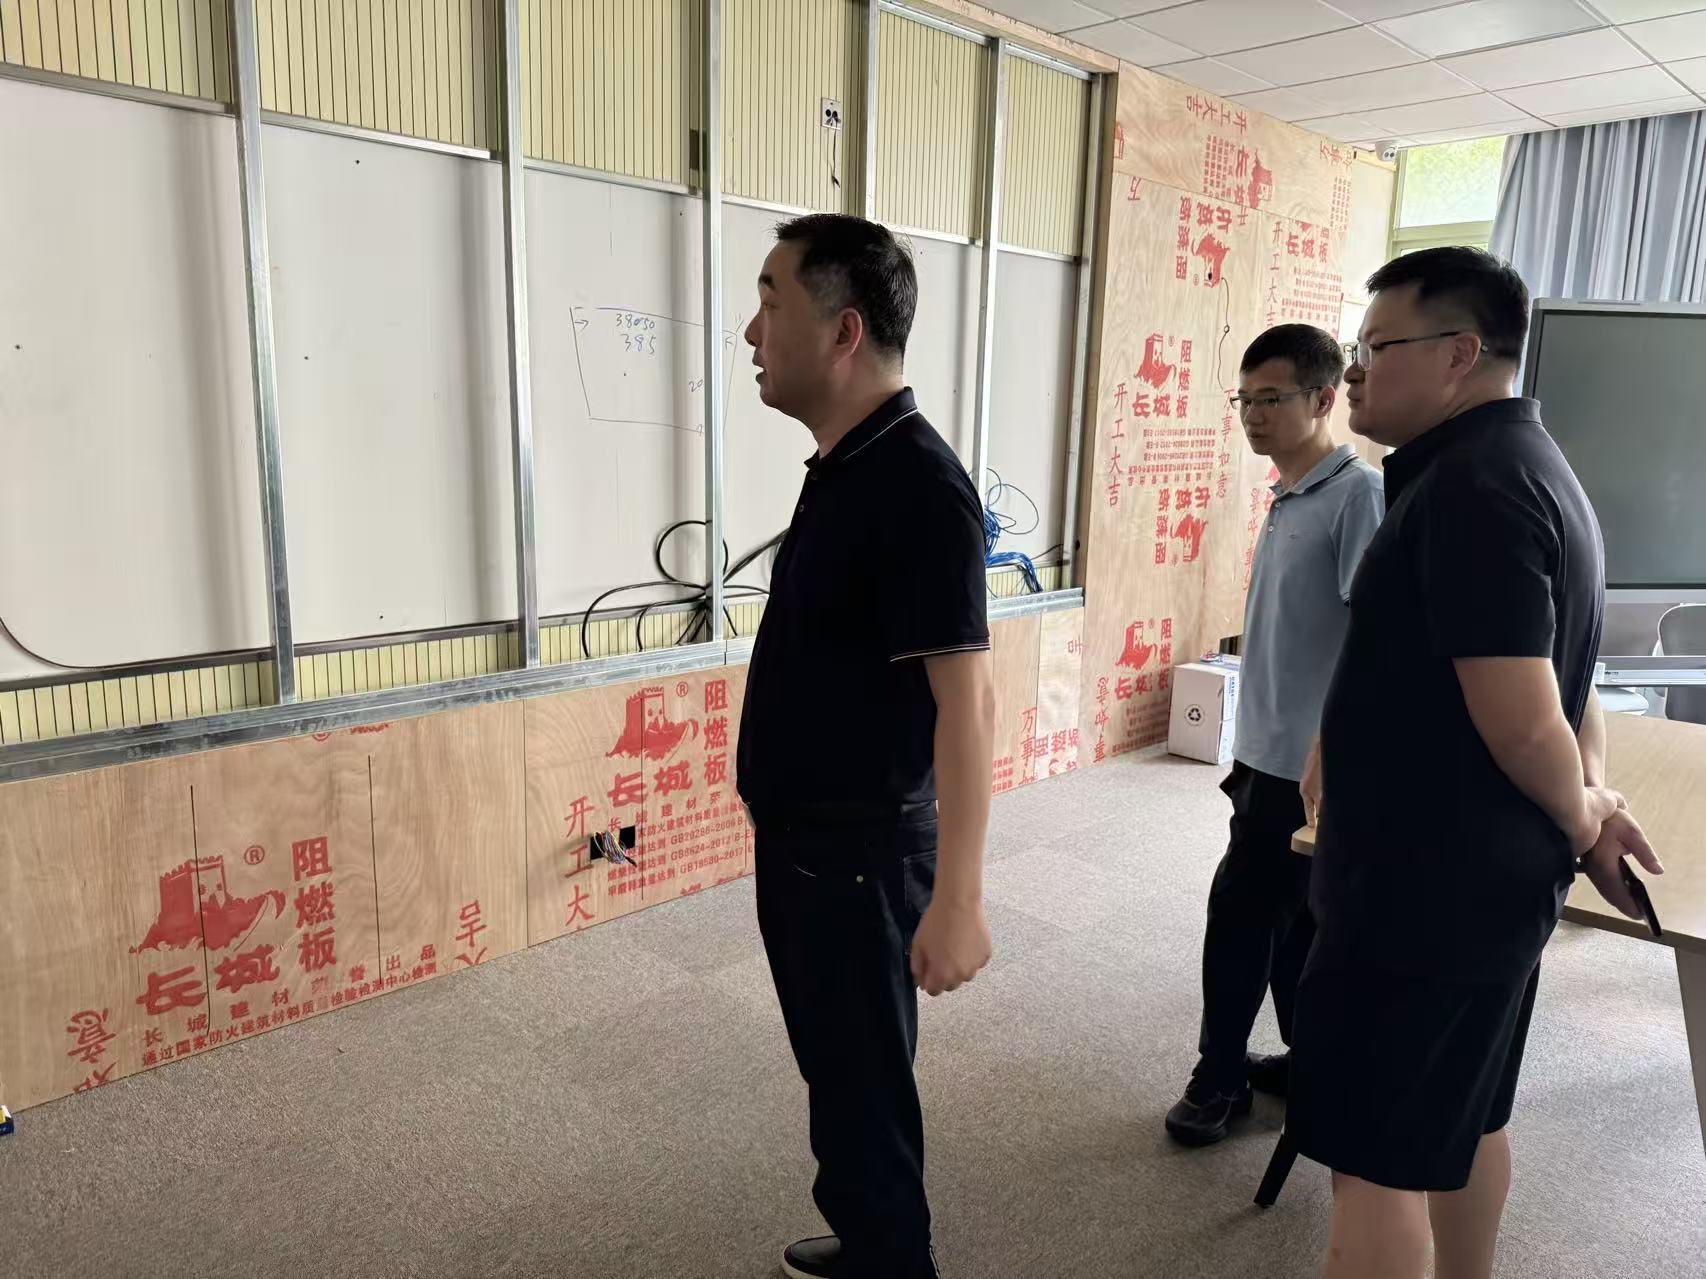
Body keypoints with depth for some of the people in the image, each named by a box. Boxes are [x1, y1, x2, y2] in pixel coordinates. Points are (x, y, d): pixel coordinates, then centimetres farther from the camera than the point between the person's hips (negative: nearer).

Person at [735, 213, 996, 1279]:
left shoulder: (918, 483, -22)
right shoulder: (843, 466, 8)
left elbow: (967, 693, -25)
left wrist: (957, 898, -26)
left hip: (860, 854, -9)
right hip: (802, 841, 10)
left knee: (866, 1090, 9)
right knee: (838, 1072, 24)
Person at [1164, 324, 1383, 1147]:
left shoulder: (1359, 495, -16)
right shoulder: (1288, 499, 11)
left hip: (1309, 761, -8)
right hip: (1273, 753, 8)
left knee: (1243, 911, 0)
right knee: (1293, 920, 16)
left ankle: (1221, 1077, 18)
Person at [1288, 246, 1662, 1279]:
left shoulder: (1469, 486, -22)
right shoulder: (1526, 462, 12)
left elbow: (1523, 725, -24)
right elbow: (1558, 687, 18)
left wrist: (1582, 823, -5)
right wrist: (1595, 797, 6)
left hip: (1423, 890, -10)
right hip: (1490, 880, 10)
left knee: (1377, 1162, 3)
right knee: (1467, 1124, 24)